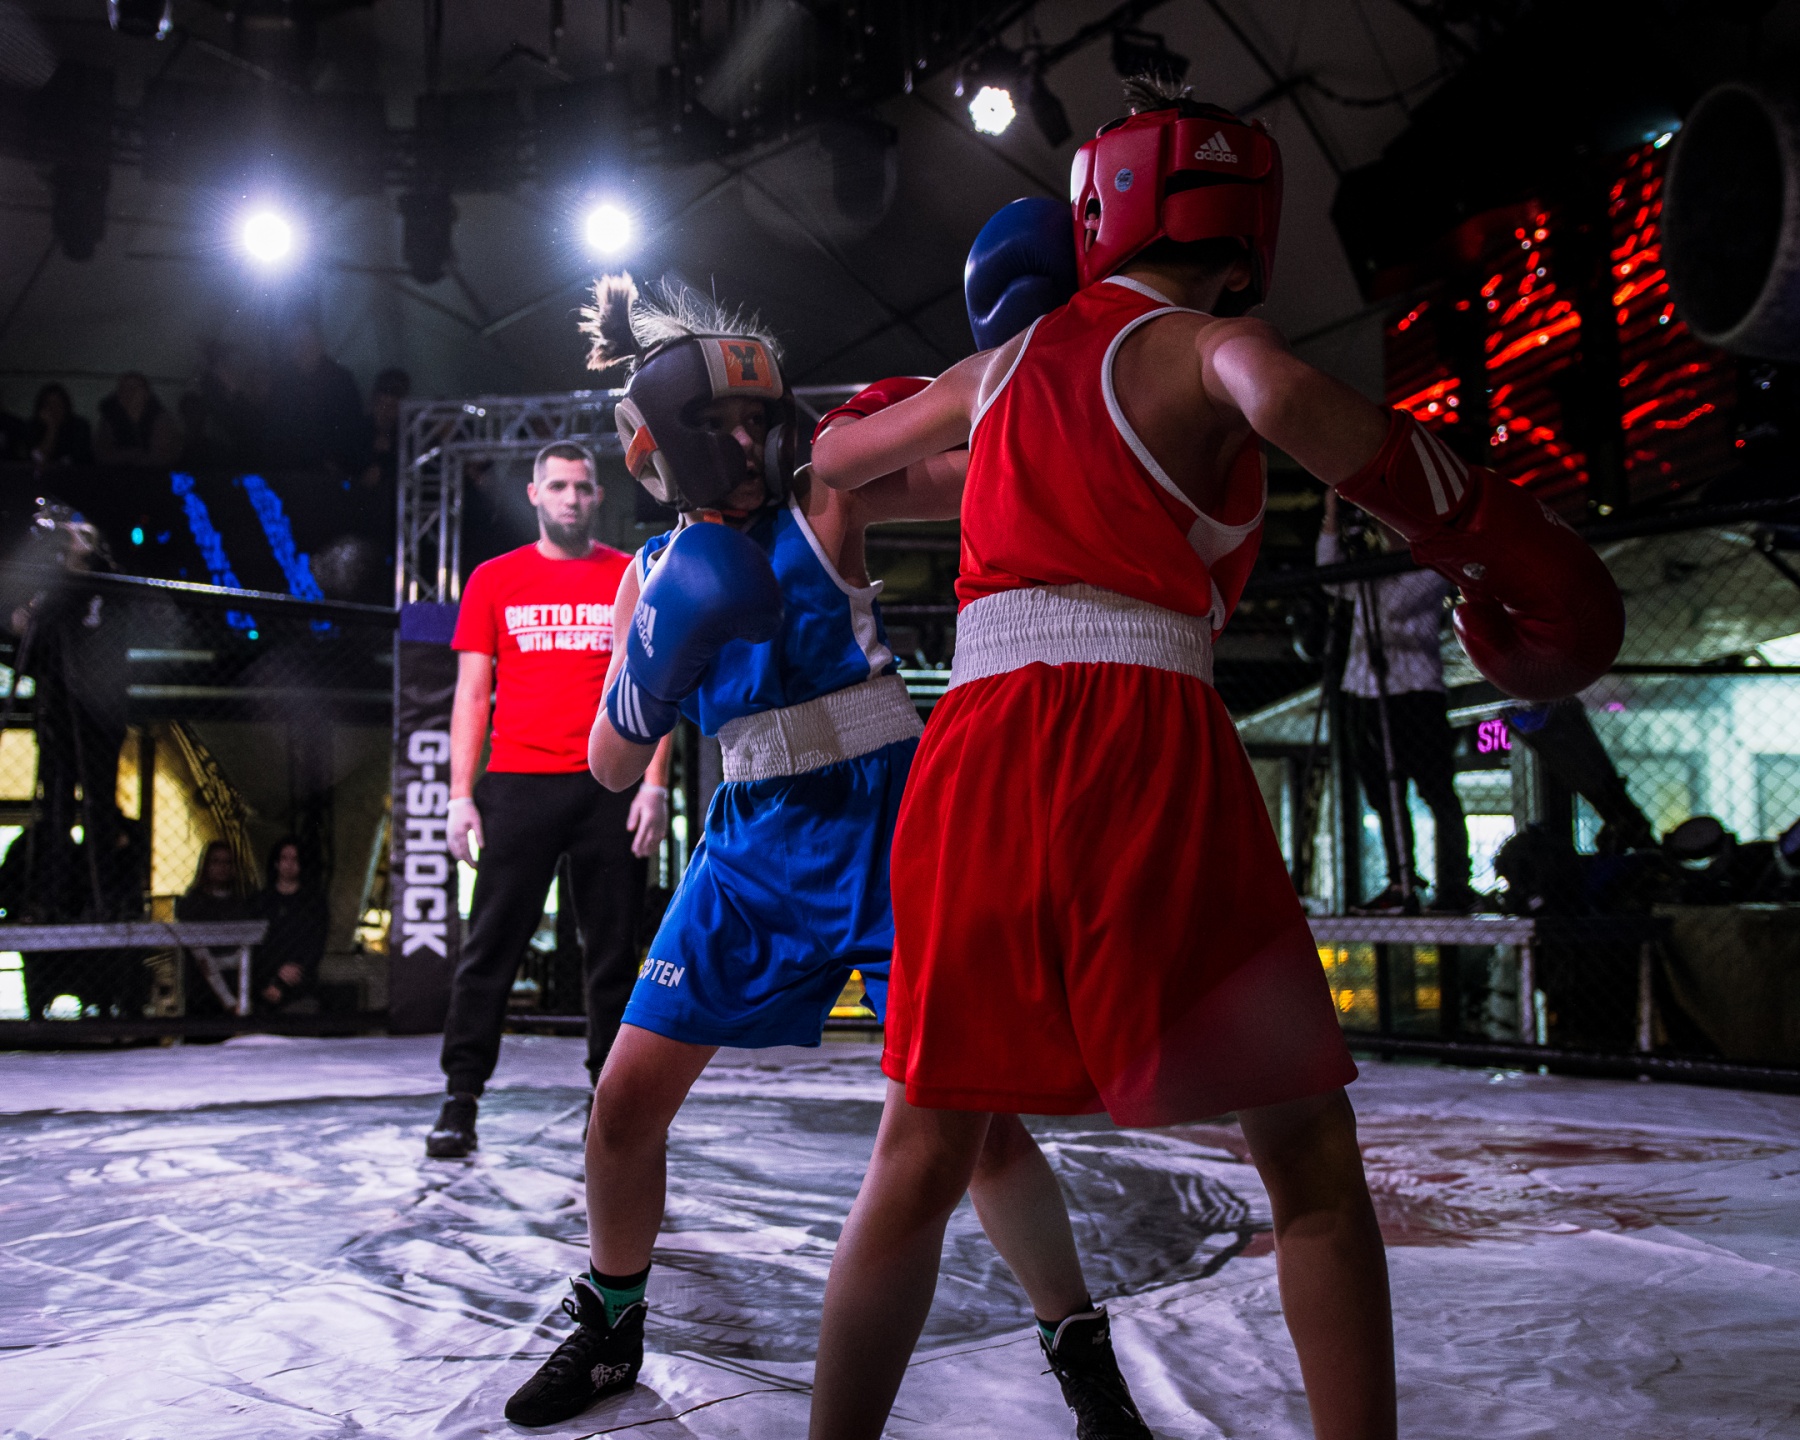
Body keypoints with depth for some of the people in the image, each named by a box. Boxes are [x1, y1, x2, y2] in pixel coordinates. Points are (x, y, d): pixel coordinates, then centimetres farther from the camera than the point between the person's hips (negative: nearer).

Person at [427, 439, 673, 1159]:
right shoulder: (495, 580, 10)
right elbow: (471, 694, 8)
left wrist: (655, 783, -3)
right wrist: (460, 795, -1)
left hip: (610, 789, 1)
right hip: (518, 785, 0)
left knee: (613, 951, 4)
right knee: (490, 946, -1)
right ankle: (460, 1103, 4)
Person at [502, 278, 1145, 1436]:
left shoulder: (823, 510, -5)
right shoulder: (658, 577, 4)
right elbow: (615, 765, 6)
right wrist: (644, 650, -3)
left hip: (889, 831, -4)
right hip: (761, 845, 4)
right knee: (626, 1105, 5)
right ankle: (610, 1331, 31)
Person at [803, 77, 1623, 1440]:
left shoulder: (1000, 366, 20)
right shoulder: (1204, 348, 4)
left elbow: (828, 457, 34)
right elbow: (1283, 395, -21)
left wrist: (940, 392, 53)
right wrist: (1485, 537, -14)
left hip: (978, 742, 5)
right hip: (1146, 740, -5)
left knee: (921, 1157, 16)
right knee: (1309, 1155, 8)